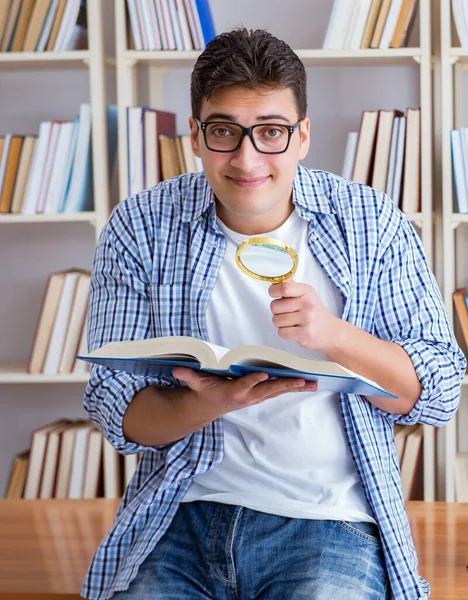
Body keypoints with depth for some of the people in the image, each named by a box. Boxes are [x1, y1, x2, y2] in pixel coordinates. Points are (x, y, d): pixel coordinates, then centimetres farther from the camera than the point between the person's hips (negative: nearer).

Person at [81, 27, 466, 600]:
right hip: (182, 513, 1)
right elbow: (116, 412, 0)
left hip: (329, 522, 0)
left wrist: (334, 335, -18)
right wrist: (209, 403, -21)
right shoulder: (140, 229, 1)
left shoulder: (371, 224, 1)